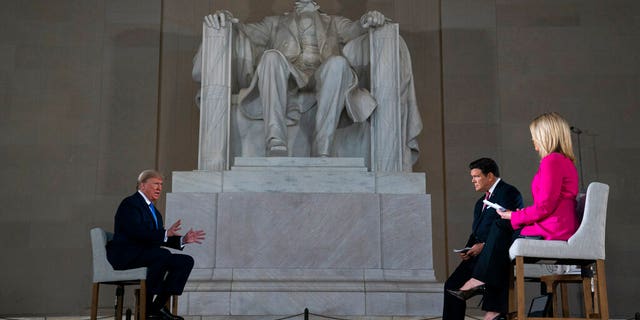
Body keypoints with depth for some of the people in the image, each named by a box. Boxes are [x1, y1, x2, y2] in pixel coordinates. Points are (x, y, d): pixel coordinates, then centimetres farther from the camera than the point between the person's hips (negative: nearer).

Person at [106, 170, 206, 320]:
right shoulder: (130, 203, -6)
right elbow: (138, 233, -21)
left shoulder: (154, 211, 22)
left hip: (146, 253, 9)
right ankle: (146, 306, -25)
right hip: (126, 255, -9)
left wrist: (183, 239, 4)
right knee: (163, 255, -34)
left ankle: (158, 306, -11)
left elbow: (159, 239, 18)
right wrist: (165, 233, -30)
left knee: (186, 261, -7)